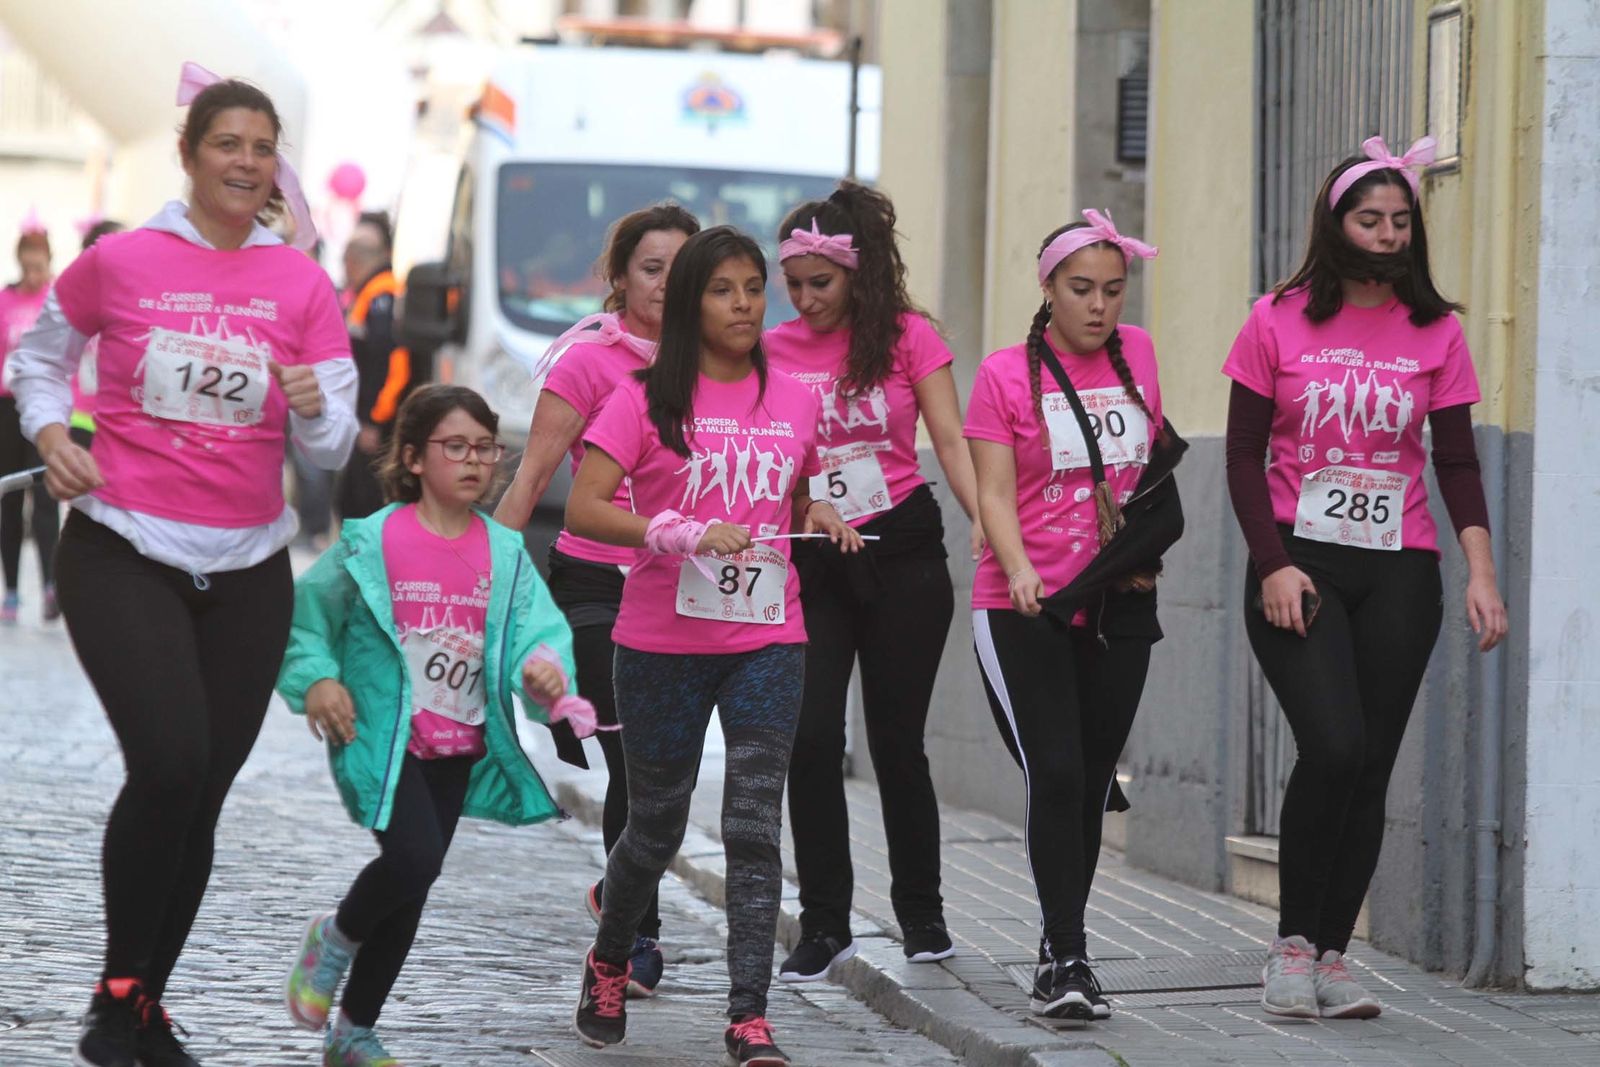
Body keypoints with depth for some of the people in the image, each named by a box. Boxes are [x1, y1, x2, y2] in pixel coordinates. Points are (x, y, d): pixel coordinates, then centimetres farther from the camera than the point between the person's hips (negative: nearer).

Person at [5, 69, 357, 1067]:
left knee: (204, 794, 6)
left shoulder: (303, 285, 3)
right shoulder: (121, 262, -2)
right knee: (171, 762, -21)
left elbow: (334, 448, 3)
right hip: (124, 554, -3)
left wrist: (316, 409, -19)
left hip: (249, 567, 3)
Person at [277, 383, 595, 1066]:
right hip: (382, 738, -5)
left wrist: (543, 666, -27)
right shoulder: (372, 542, -8)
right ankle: (335, 938, 11)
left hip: (459, 749, 5)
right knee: (413, 861, -23)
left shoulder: (504, 554, 3)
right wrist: (316, 678, -14)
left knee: (410, 892, 10)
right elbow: (306, 612, -1)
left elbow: (538, 626, -6)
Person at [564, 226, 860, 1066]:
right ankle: (609, 964, 38)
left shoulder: (793, 400, 8)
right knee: (656, 824, 11)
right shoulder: (647, 398, -5)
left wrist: (820, 517, 1)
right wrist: (683, 533, -25)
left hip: (768, 642, 2)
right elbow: (584, 509, -13)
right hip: (663, 644, -2)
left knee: (755, 825, -8)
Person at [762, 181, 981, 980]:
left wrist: (986, 518, -23)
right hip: (811, 562, 1)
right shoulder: (772, 351, 4)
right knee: (812, 738, -9)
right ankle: (824, 923, 2)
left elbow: (950, 440, -7)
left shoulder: (908, 337, -1)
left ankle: (921, 913, 22)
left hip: (901, 554, -1)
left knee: (897, 739, 5)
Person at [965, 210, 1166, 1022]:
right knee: (1055, 776, -14)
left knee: (1092, 782, 8)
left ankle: (1059, 950, 22)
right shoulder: (1005, 374, -3)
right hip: (1023, 610, -4)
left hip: (1118, 608, 4)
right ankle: (1069, 959, -14)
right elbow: (994, 492, -8)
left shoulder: (1136, 354, 8)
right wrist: (1019, 569, -25)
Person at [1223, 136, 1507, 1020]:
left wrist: (1481, 570, -7)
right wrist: (1272, 563, -9)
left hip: (1398, 574, 2)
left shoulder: (1434, 331, 5)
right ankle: (1292, 943, -4)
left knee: (1371, 767, 0)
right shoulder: (1279, 321, 1)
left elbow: (1457, 463, 5)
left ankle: (1331, 956, 10)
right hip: (1297, 570, -2)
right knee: (1333, 747, -18)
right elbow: (1244, 457, 1)